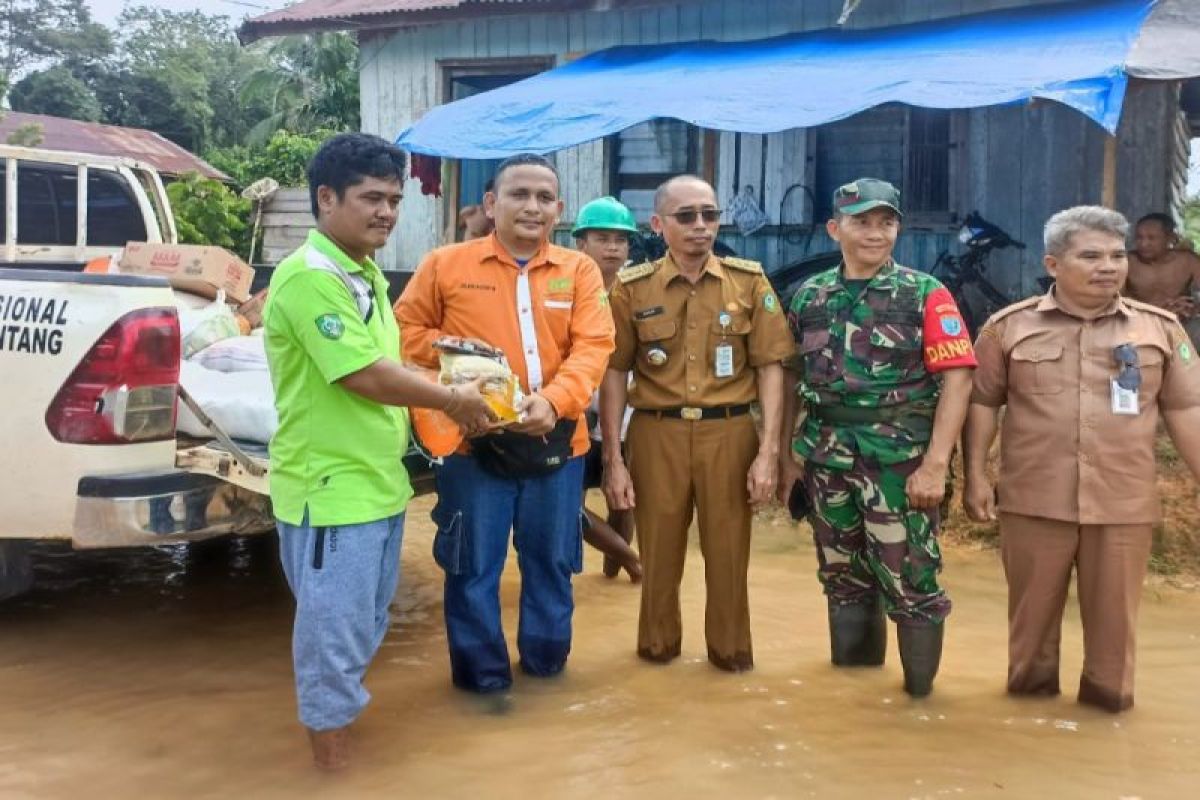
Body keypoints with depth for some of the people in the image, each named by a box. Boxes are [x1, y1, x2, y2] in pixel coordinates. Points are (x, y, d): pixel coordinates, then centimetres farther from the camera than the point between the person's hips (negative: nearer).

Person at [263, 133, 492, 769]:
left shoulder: (368, 276, 12)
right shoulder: (309, 277, -18)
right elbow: (364, 376, -22)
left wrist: (447, 399, 4)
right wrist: (452, 401, -9)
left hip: (379, 483, 9)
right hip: (330, 490, -9)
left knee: (365, 628, 21)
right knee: (334, 633, 2)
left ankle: (341, 708, 40)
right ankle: (333, 757, 17)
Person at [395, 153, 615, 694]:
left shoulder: (580, 270, 5)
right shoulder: (445, 264, 2)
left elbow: (593, 346, -6)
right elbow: (405, 331, 8)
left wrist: (555, 400, -23)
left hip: (556, 441, 2)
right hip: (473, 440, -1)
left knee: (551, 559, 14)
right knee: (474, 563, 6)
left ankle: (546, 657, 33)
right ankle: (482, 670, 22)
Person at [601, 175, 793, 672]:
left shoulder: (749, 282, 2)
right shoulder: (632, 287, 1)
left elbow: (770, 367, 1)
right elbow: (614, 374, 2)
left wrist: (767, 452, -5)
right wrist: (613, 458, -2)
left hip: (729, 433, 0)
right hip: (656, 434, 0)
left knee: (728, 551, 9)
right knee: (658, 551, 11)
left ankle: (730, 649, 28)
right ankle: (658, 645, 32)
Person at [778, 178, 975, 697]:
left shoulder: (925, 295, -4)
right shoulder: (809, 297, 8)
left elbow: (956, 379, -9)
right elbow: (793, 379, 13)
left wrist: (935, 464, -16)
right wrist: (786, 454, 9)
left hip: (901, 462, -4)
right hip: (826, 459, 4)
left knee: (909, 578, -1)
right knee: (842, 575, 16)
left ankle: (919, 692, 17)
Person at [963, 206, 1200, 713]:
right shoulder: (1010, 326, 1)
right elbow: (982, 403, 4)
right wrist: (976, 477, -1)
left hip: (1124, 504, 1)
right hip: (1033, 500, -1)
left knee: (1114, 612, 10)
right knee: (1032, 608, 11)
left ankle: (1107, 697, 27)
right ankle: (1030, 690, 29)